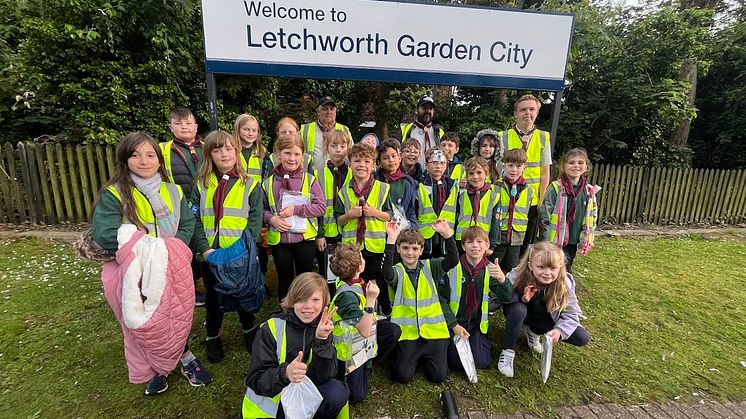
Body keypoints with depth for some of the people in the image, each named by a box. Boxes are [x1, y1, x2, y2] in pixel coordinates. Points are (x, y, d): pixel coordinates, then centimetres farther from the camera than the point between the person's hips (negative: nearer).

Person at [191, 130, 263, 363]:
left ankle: (249, 330, 39)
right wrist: (204, 248, -15)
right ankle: (213, 337, 39)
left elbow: (255, 220, -8)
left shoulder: (250, 185, -3)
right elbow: (194, 220, -1)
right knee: (213, 297, 17)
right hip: (210, 254, 2)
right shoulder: (202, 185, 3)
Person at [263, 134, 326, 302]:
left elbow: (321, 207, -9)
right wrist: (271, 218, -13)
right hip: (279, 240, 2)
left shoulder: (310, 180, -5)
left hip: (305, 238, -1)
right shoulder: (268, 183, 0)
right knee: (284, 280, 17)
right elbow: (263, 209, 8)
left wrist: (296, 209, -19)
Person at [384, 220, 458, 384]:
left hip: (433, 329, 2)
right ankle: (414, 356, 22)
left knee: (439, 376, -4)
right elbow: (387, 272, -30)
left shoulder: (430, 267, 3)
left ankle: (425, 355, 27)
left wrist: (447, 234, -28)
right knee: (403, 375, -10)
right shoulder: (397, 271, -4)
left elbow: (453, 261, -14)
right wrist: (391, 240, -39)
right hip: (408, 331, -1)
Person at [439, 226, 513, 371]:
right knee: (457, 363, -13)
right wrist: (454, 325, -15)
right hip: (453, 323, -2)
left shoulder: (490, 269, -4)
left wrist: (502, 279, -35)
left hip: (477, 324, 2)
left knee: (481, 363, -11)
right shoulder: (452, 266, -13)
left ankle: (483, 342, 20)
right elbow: (442, 298, -9)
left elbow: (506, 298, -14)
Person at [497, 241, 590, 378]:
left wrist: (559, 330, -36)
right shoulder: (516, 276, -32)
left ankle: (534, 332, 12)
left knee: (582, 338, -11)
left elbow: (571, 314, -18)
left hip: (546, 318, 4)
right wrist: (521, 298, -43)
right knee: (518, 309, -39)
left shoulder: (565, 283, -25)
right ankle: (507, 351, -16)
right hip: (521, 312, -3)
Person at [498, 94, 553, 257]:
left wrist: (542, 202, 0)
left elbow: (545, 173, 4)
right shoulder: (503, 137, -4)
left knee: (526, 244, 13)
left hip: (532, 202, 2)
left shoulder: (543, 138, 2)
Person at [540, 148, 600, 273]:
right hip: (554, 240, -5)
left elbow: (592, 218, 11)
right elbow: (544, 214, -10)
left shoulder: (590, 191, 4)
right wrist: (547, 238, -11)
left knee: (566, 270, 18)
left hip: (573, 241, 5)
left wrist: (588, 239, 6)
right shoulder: (555, 188, -12)